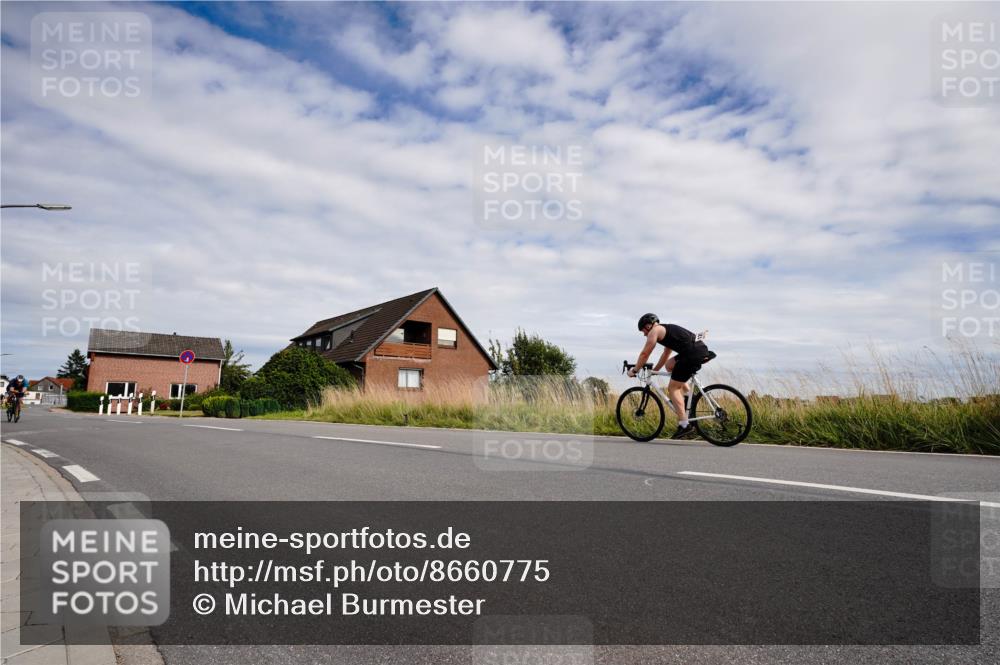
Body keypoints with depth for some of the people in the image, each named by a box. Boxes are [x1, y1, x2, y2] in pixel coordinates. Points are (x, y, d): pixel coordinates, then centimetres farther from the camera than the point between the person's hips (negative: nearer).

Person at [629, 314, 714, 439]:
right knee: (669, 365, 29)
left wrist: (634, 370, 14)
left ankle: (684, 425, -8)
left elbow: (644, 354, 3)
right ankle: (687, 393, 19)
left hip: (693, 354, -9)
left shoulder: (655, 331, 2)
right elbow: (665, 354, 38)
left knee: (672, 388, -2)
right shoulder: (666, 329, 29)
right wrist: (654, 370, 42)